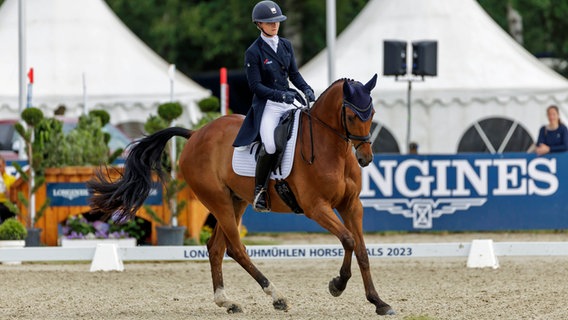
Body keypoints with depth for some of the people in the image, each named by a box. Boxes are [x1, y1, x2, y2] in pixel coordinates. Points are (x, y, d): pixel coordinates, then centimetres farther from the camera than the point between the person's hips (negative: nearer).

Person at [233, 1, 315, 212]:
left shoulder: (286, 45, 11)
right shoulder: (253, 52, -7)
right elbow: (255, 85, -11)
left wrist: (306, 89, -4)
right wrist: (281, 95, -21)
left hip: (289, 102, 6)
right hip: (267, 105, -6)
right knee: (271, 146, -29)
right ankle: (259, 190, -10)